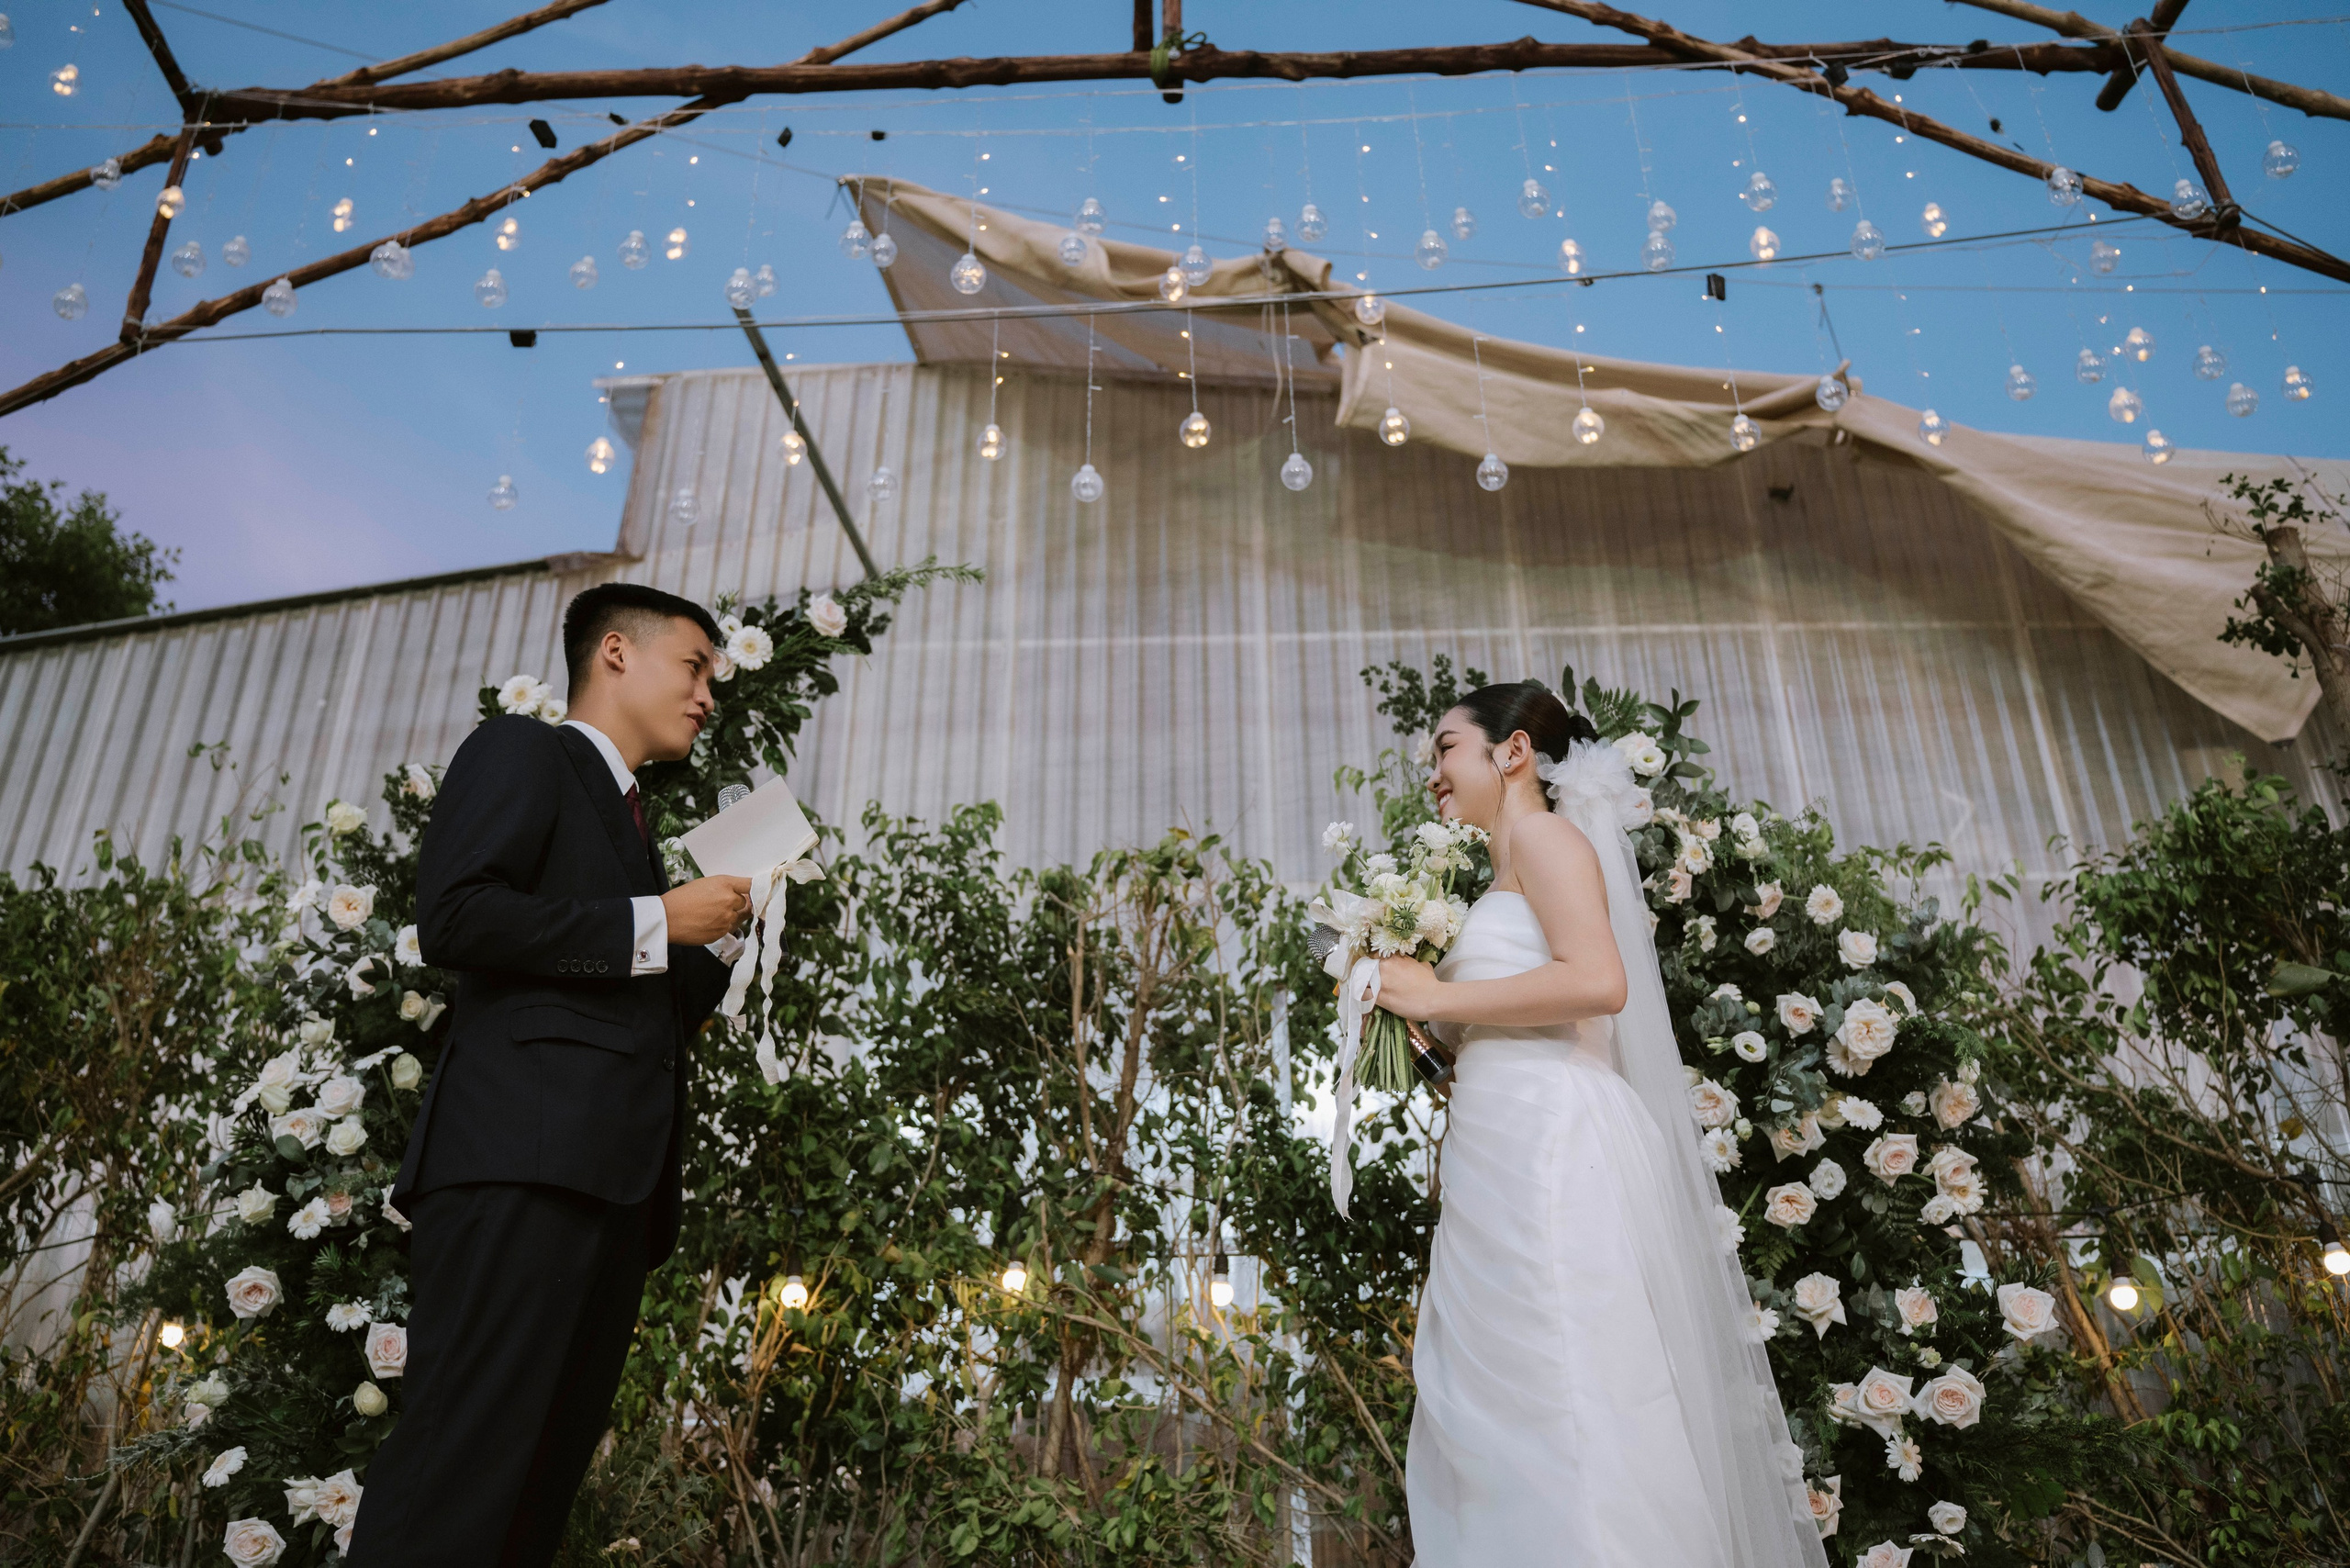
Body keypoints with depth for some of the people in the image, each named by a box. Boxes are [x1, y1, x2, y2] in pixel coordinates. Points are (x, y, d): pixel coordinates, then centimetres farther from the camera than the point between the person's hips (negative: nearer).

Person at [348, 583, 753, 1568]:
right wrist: (657, 923, -8)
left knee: (544, 1477, 6)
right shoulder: (520, 754, 6)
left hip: (615, 1186, 8)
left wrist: (720, 946, 16)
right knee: (463, 1463, -14)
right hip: (526, 1159, -8)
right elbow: (454, 917, -11)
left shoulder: (627, 821, 30)